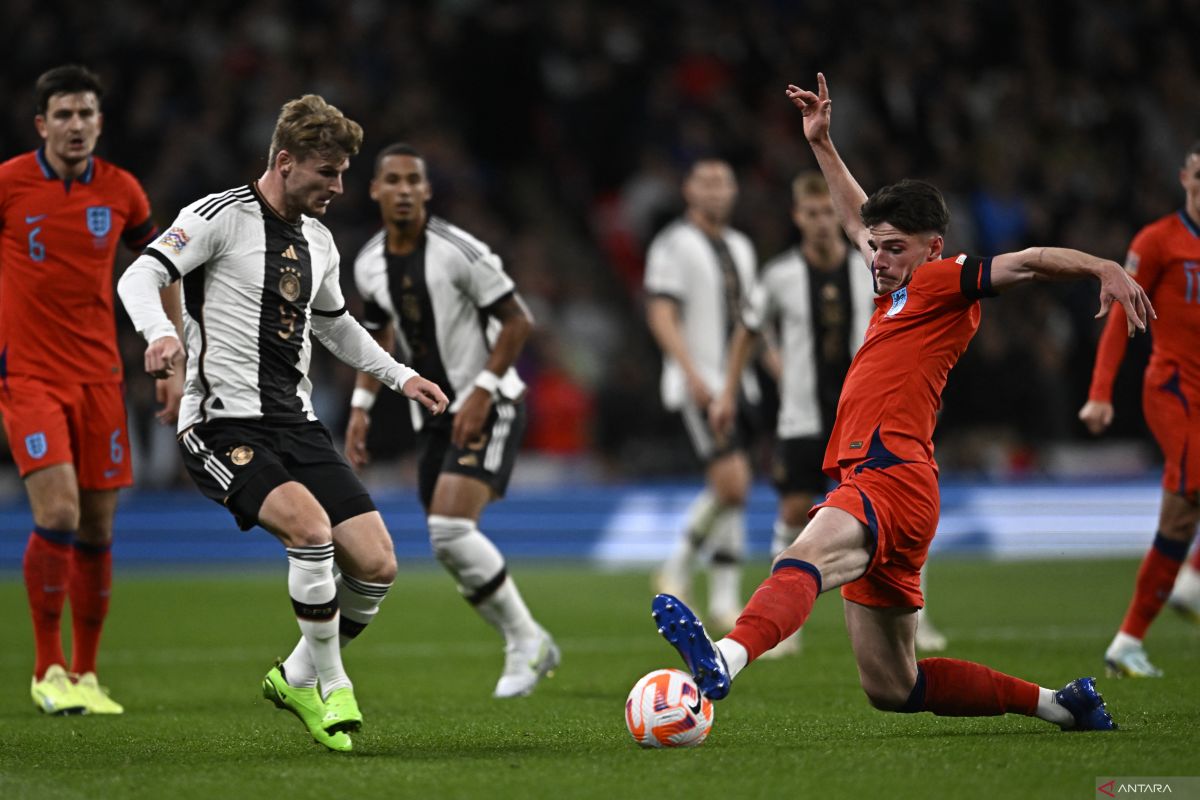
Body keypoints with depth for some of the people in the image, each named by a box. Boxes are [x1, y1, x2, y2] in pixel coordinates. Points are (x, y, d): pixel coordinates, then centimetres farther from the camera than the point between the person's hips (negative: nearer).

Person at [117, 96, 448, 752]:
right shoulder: (221, 216, -6)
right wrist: (159, 332, -36)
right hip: (224, 423, -7)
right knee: (310, 526, -31)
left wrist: (401, 377, 28)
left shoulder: (318, 240, 17)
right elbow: (138, 277, -16)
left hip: (297, 426, 7)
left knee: (376, 563, -5)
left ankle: (297, 679, 18)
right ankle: (332, 686, -13)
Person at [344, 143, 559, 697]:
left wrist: (482, 391, -20)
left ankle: (525, 640, -6)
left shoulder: (458, 250, -17)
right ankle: (529, 649, 19)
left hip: (489, 408, -7)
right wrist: (361, 406, 11)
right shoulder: (369, 265, 3)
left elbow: (517, 320, -14)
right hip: (434, 416, 7)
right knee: (451, 548, 3)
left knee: (450, 529, -22)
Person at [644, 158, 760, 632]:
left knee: (731, 491, 6)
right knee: (732, 482, -16)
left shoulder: (740, 247, 16)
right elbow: (661, 316, -14)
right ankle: (679, 566, 1)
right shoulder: (674, 245, -6)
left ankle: (725, 598, 10)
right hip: (698, 386, -7)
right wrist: (693, 374, -24)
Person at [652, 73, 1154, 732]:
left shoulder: (943, 284, 3)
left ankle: (723, 660, -68)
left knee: (803, 560, -40)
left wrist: (1103, 269, -28)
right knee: (891, 690, 12)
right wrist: (822, 145, 45)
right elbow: (858, 221, 44)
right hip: (871, 482, 10)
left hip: (891, 478, -10)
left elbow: (1029, 261, -11)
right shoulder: (900, 290, 27)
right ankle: (1060, 703, 19)